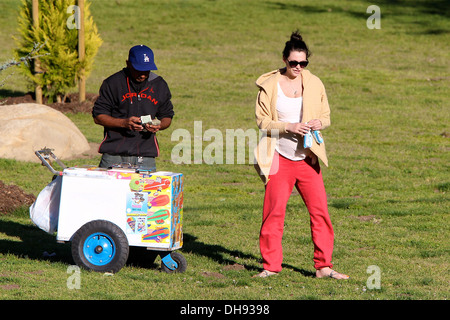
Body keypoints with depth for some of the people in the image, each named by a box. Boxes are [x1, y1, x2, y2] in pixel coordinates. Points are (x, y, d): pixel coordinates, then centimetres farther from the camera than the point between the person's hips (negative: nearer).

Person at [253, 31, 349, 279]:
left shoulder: (314, 84, 5)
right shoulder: (269, 85, -2)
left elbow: (325, 116, 13)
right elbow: (263, 121, -3)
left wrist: (318, 123, -11)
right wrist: (289, 127, -18)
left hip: (307, 158, 2)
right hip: (280, 157, -2)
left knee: (320, 210, -2)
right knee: (274, 212, -2)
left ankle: (323, 266, 6)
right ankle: (270, 265, 9)